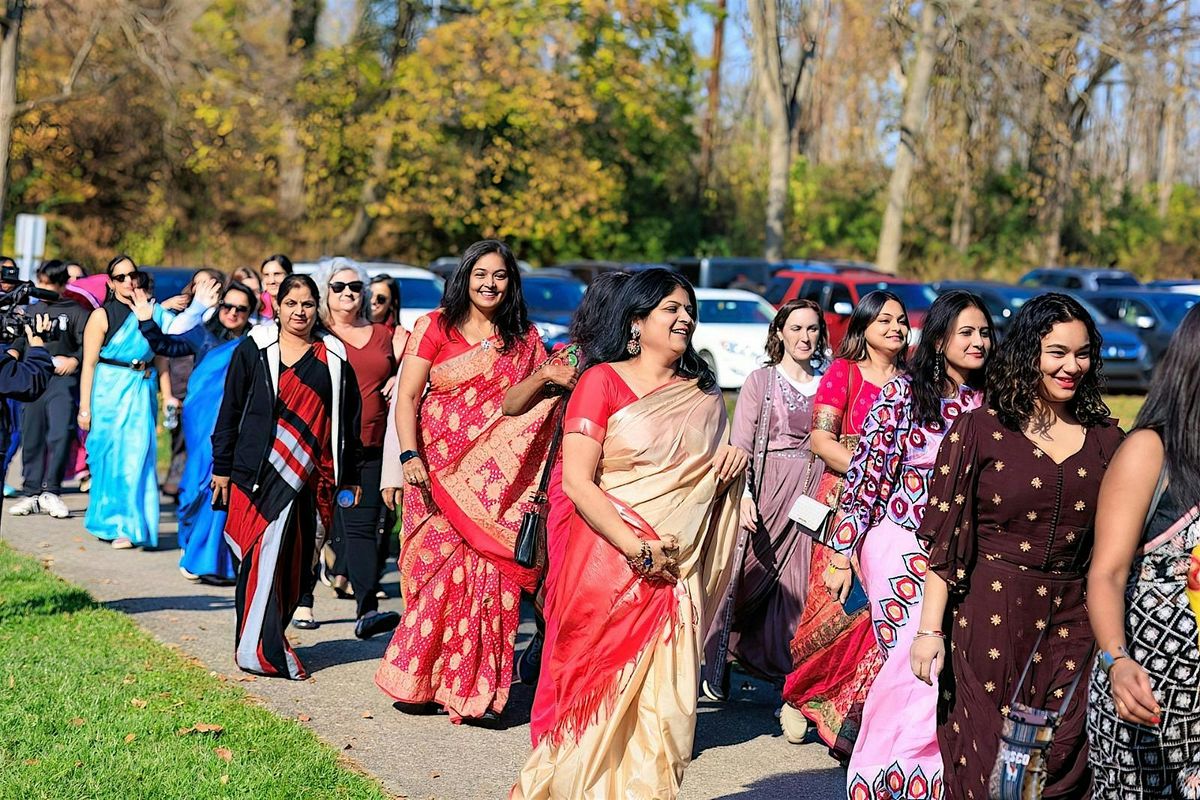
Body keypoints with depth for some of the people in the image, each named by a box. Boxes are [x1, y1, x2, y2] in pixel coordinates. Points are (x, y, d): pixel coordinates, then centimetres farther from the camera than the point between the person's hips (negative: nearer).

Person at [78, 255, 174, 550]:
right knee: (110, 458, 2)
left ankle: (129, 527, 2)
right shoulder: (102, 315, -1)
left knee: (137, 458, -4)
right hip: (109, 393, -2)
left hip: (142, 394, 2)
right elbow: (89, 363, -3)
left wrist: (167, 396, 5)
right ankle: (110, 522, 14)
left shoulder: (152, 314, 9)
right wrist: (84, 407, -8)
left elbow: (160, 359, 13)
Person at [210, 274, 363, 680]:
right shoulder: (253, 350, 4)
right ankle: (265, 652, -9)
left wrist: (348, 478, 13)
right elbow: (230, 410, 5)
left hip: (308, 477, 3)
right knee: (264, 556, -9)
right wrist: (222, 467, 3)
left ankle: (259, 640, 18)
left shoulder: (333, 358, 10)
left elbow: (347, 420, 14)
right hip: (258, 473, -3)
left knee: (294, 561, 6)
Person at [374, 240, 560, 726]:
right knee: (440, 571, -5)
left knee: (490, 573, -5)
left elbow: (541, 406, 12)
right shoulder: (435, 328, 4)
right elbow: (406, 396, 0)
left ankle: (477, 692, 0)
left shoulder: (524, 339, 12)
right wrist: (411, 456, -13)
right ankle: (416, 682, 9)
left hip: (499, 480, 2)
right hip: (440, 471, -2)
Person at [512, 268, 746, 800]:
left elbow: (709, 472, 26)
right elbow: (576, 482, -10)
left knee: (663, 706, 1)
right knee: (597, 698, 0)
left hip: (677, 574, 4)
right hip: (606, 564, -4)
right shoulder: (603, 381, -2)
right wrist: (636, 548, -17)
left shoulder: (704, 395, 14)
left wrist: (736, 457, 2)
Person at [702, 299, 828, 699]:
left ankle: (784, 669, 8)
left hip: (813, 496, 3)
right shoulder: (760, 381, 3)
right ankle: (718, 668, 6)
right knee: (748, 575, -4)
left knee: (796, 586, -1)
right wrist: (744, 495, -14)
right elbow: (740, 444, -2)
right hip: (767, 490, -3)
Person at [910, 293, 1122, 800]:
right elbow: (943, 538, -4)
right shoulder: (980, 429, -2)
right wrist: (930, 628, -10)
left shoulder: (1105, 439, 8)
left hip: (1071, 624, 3)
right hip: (989, 620, -3)